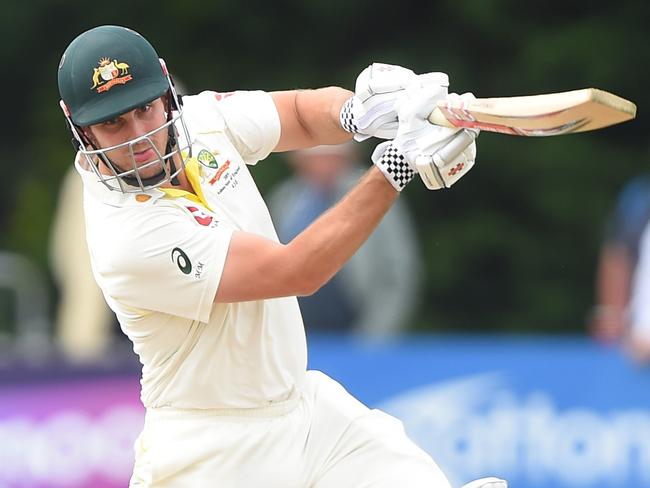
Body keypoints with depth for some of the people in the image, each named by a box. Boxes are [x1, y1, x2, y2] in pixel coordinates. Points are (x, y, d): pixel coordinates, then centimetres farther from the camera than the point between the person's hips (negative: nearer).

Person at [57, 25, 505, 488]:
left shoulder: (197, 119, -6)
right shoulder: (127, 236, -26)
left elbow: (303, 112, 9)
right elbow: (296, 272, -25)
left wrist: (358, 112, -15)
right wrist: (399, 160, -27)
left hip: (306, 405, 6)